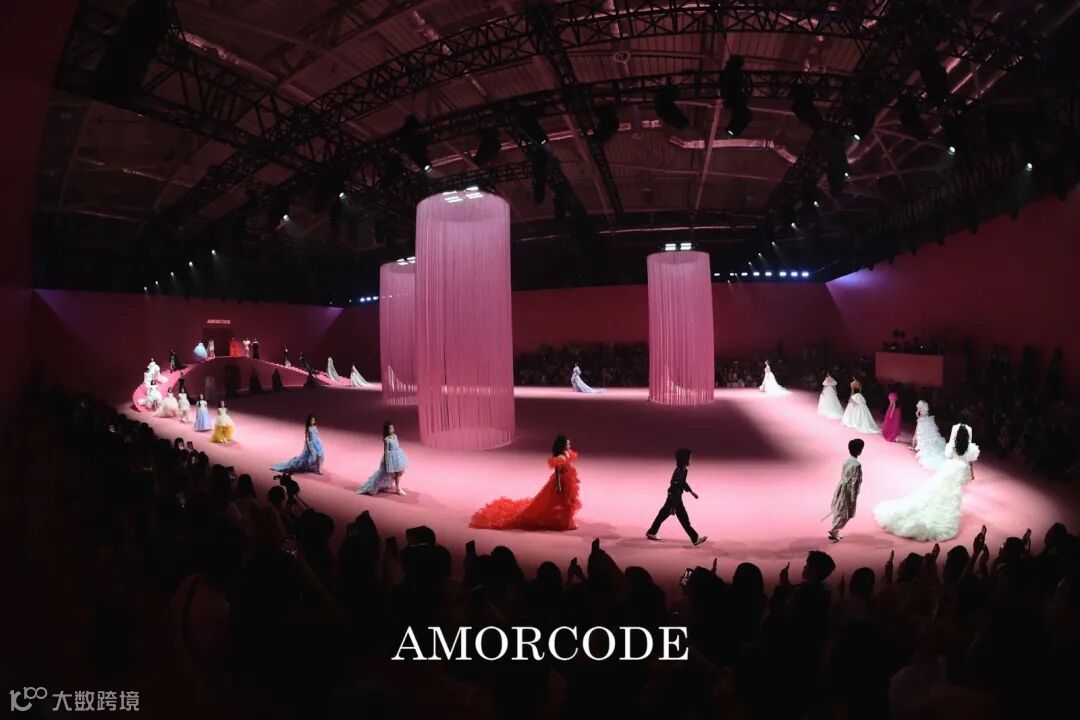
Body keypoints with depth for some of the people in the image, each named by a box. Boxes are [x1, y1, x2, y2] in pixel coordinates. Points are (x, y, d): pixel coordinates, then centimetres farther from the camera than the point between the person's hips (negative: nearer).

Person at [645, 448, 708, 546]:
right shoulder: (679, 472, -28)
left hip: (675, 496, 10)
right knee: (683, 518, 1)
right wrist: (673, 506, -25)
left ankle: (651, 532, 29)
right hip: (674, 497, -10)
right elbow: (674, 487, -27)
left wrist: (692, 492, 30)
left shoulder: (683, 470, 3)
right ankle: (695, 538, 10)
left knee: (664, 514, 18)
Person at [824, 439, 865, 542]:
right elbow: (854, 483, -22)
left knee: (838, 511, 17)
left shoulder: (846, 460, 2)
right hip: (848, 491, -8)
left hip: (841, 488, 8)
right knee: (845, 514, 6)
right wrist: (853, 499, -17)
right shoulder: (857, 465, -24)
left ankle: (835, 533, 26)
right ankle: (833, 531, 5)